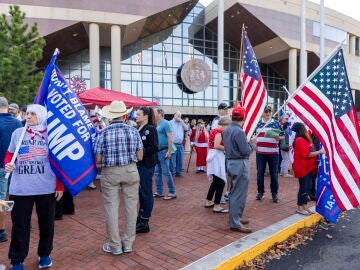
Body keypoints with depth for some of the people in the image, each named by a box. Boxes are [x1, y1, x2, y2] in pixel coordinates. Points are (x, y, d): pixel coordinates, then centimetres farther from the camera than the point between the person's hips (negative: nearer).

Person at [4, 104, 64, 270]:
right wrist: (7, 164, -8)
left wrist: (60, 186, -2)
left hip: (47, 188, 0)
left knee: (46, 223, 13)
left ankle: (44, 254, 33)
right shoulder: (17, 133, 3)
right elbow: (10, 154, 15)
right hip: (20, 189, 1)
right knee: (20, 225, 8)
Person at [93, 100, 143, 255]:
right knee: (131, 206, 11)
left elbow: (98, 161, -5)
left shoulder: (102, 133, -7)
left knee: (111, 208, 8)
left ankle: (115, 246, 18)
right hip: (130, 171, 1)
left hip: (109, 173, -1)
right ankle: (128, 243, 21)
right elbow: (139, 157, 0)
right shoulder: (133, 131, -3)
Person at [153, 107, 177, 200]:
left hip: (163, 151, -8)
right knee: (157, 173, 12)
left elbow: (170, 138, -16)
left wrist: (169, 151, -20)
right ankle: (159, 192, 22)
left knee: (166, 173, -3)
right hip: (156, 151, 8)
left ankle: (172, 192, 7)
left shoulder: (165, 123, -11)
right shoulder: (156, 124, 11)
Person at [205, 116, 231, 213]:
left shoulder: (213, 130, 15)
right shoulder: (219, 132, -14)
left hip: (213, 156, 10)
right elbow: (217, 146, -24)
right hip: (217, 157, -10)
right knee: (221, 182, -6)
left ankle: (208, 202, 26)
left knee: (215, 181, 18)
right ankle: (217, 206, -3)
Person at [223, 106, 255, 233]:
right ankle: (235, 223, 4)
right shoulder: (239, 132, -21)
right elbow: (246, 151, -19)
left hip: (231, 162, 10)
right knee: (239, 194, -3)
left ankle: (235, 217, 30)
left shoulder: (227, 130, 8)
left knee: (234, 192, 18)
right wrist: (252, 143, 0)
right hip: (240, 164, -10)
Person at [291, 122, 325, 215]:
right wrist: (320, 152, -14)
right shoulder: (300, 140, -17)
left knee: (308, 187, 13)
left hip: (308, 167, 9)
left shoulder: (305, 139, 13)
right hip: (302, 168, -9)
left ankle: (304, 206, 22)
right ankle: (300, 208, 9)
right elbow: (307, 154, -20)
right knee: (303, 187, -2)